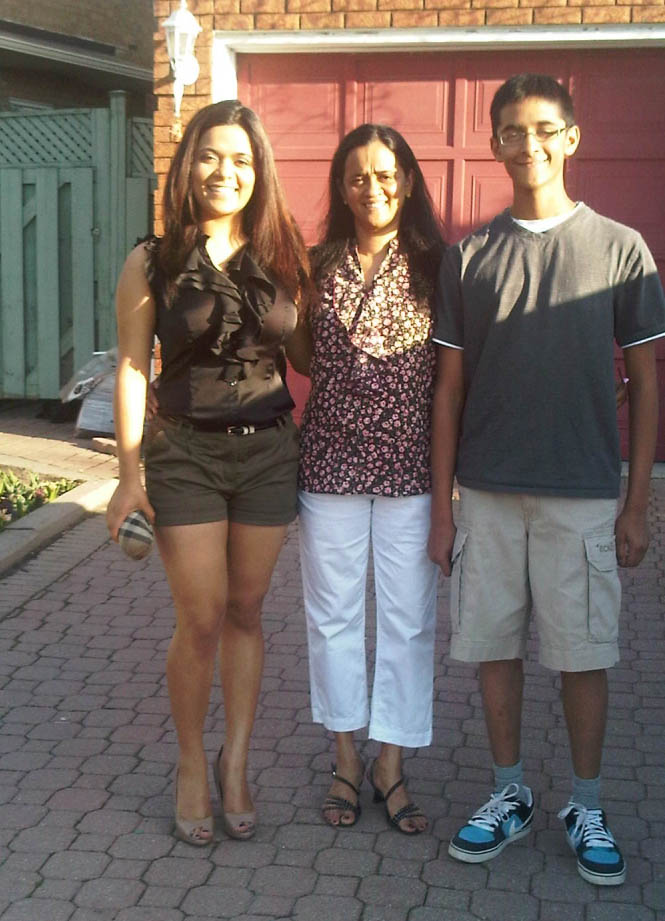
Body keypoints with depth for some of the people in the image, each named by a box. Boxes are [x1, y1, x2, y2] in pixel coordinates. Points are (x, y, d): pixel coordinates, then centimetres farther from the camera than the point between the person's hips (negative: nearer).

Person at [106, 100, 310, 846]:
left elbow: (303, 353, 12)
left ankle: (235, 764, 24)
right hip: (185, 455, -2)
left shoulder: (281, 261, 3)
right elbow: (132, 369, -3)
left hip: (269, 450, 2)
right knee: (201, 619, -2)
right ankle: (192, 766, 19)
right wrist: (130, 473, -7)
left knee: (245, 612, 10)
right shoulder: (152, 264, -3)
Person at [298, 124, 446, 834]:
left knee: (408, 617, 5)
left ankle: (391, 765, 20)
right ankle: (345, 759, 26)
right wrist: (290, 447, -1)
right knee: (332, 614, 10)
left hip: (410, 466, -1)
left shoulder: (433, 267, 0)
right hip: (330, 460, 2)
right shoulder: (318, 265, 4)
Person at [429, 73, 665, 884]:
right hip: (487, 491, 2)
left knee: (583, 654, 6)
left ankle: (585, 807, 23)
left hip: (582, 494, -2)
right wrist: (440, 505, 3)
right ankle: (509, 794, 27)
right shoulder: (469, 256, 4)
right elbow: (449, 386, 6)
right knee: (494, 645, 9)